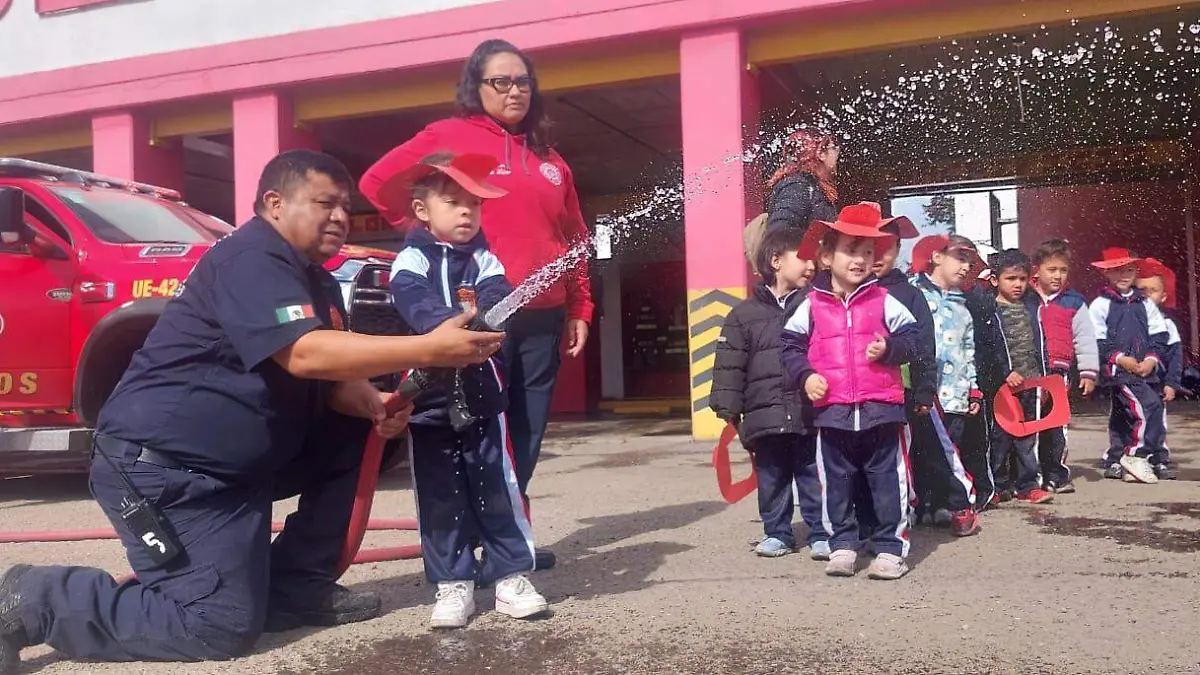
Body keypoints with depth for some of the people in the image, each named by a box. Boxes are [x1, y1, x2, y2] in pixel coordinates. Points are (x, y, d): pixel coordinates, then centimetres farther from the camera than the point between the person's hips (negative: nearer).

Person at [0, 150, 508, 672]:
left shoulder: (317, 282, 13)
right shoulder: (251, 259, -17)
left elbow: (332, 381, 10)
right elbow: (305, 355, -31)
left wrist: (372, 405, -13)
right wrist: (428, 349, -32)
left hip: (239, 459, 10)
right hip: (162, 462, -10)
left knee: (357, 434, 5)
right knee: (223, 624, -13)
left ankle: (294, 587, 8)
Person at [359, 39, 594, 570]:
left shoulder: (549, 158, 18)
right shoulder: (450, 136, 3)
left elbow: (574, 239, 19)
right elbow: (377, 183, 1)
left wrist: (579, 310, 13)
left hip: (543, 315, 6)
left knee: (528, 432, 9)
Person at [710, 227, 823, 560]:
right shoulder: (745, 313, 4)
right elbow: (730, 366, 2)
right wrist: (729, 412, -2)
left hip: (810, 415, 0)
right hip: (765, 417, 0)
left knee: (815, 480, 6)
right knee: (772, 481, 11)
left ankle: (820, 534, 19)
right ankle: (777, 533, 25)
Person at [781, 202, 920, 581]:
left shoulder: (884, 302, 1)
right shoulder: (811, 307, 2)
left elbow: (912, 336, 5)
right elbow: (790, 346, 6)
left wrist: (890, 349, -14)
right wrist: (805, 376, -8)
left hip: (881, 408, -1)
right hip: (832, 411, 1)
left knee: (887, 481, 5)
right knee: (836, 482, 11)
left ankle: (890, 547, 17)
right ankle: (842, 545, 25)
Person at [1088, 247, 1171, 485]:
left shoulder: (1145, 303, 12)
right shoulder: (1100, 305, -3)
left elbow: (1159, 337, 11)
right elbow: (1097, 342, -7)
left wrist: (1151, 359, -5)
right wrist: (1121, 359, -16)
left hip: (1145, 369, 6)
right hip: (1117, 370, -6)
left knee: (1122, 416, 13)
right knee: (1150, 405, -21)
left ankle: (1114, 463, 23)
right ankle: (1137, 455, -8)